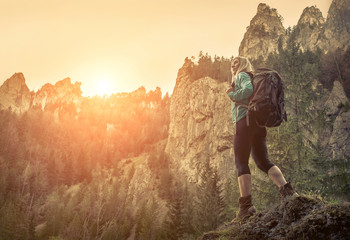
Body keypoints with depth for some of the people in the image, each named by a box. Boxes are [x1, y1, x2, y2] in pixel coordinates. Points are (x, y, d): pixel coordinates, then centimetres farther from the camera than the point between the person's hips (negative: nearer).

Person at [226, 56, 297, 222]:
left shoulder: (243, 75, 5)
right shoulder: (254, 79, 31)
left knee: (241, 162, -12)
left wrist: (231, 94, -2)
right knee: (263, 161, 4)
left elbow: (248, 90, -17)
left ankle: (246, 205, -21)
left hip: (245, 120, -9)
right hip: (258, 124, 9)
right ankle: (286, 189, -13)